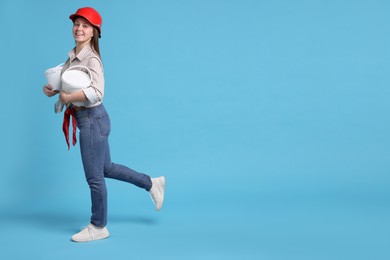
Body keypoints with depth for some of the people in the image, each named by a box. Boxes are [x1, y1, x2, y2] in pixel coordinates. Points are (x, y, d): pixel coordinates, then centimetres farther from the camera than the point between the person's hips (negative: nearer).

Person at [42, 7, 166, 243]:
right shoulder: (74, 56, 9)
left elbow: (96, 93, -30)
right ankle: (152, 183, 36)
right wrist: (53, 89, 1)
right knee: (107, 168, 22)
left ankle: (98, 227, 20)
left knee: (94, 176, 3)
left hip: (92, 119, -9)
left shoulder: (91, 58, -17)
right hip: (88, 119, 9)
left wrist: (67, 98, -22)